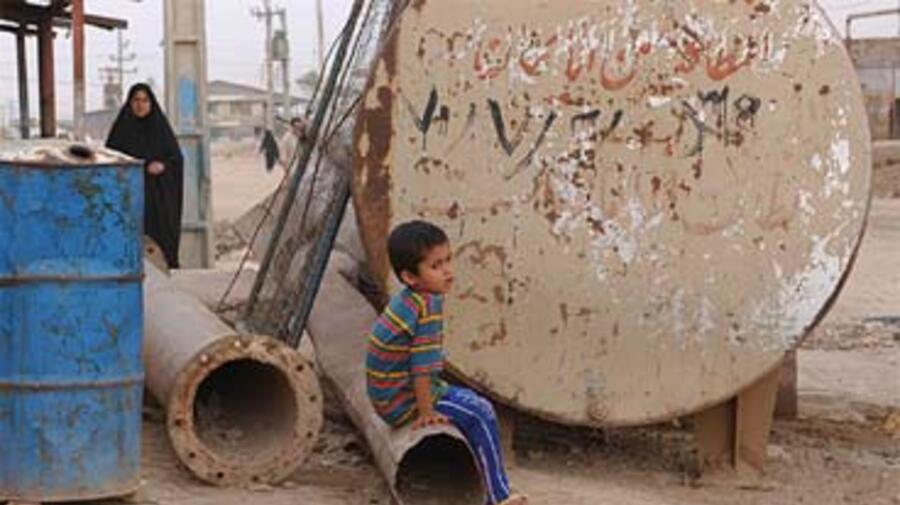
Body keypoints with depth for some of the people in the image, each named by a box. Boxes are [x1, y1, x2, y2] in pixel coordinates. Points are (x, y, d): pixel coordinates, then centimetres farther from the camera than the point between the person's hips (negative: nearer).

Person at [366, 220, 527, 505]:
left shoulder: (406, 300, 4)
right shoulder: (429, 305, -25)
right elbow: (423, 366, -25)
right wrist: (426, 412, -18)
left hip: (391, 393, 10)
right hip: (401, 402, -10)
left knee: (469, 400, 23)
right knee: (480, 414, -8)